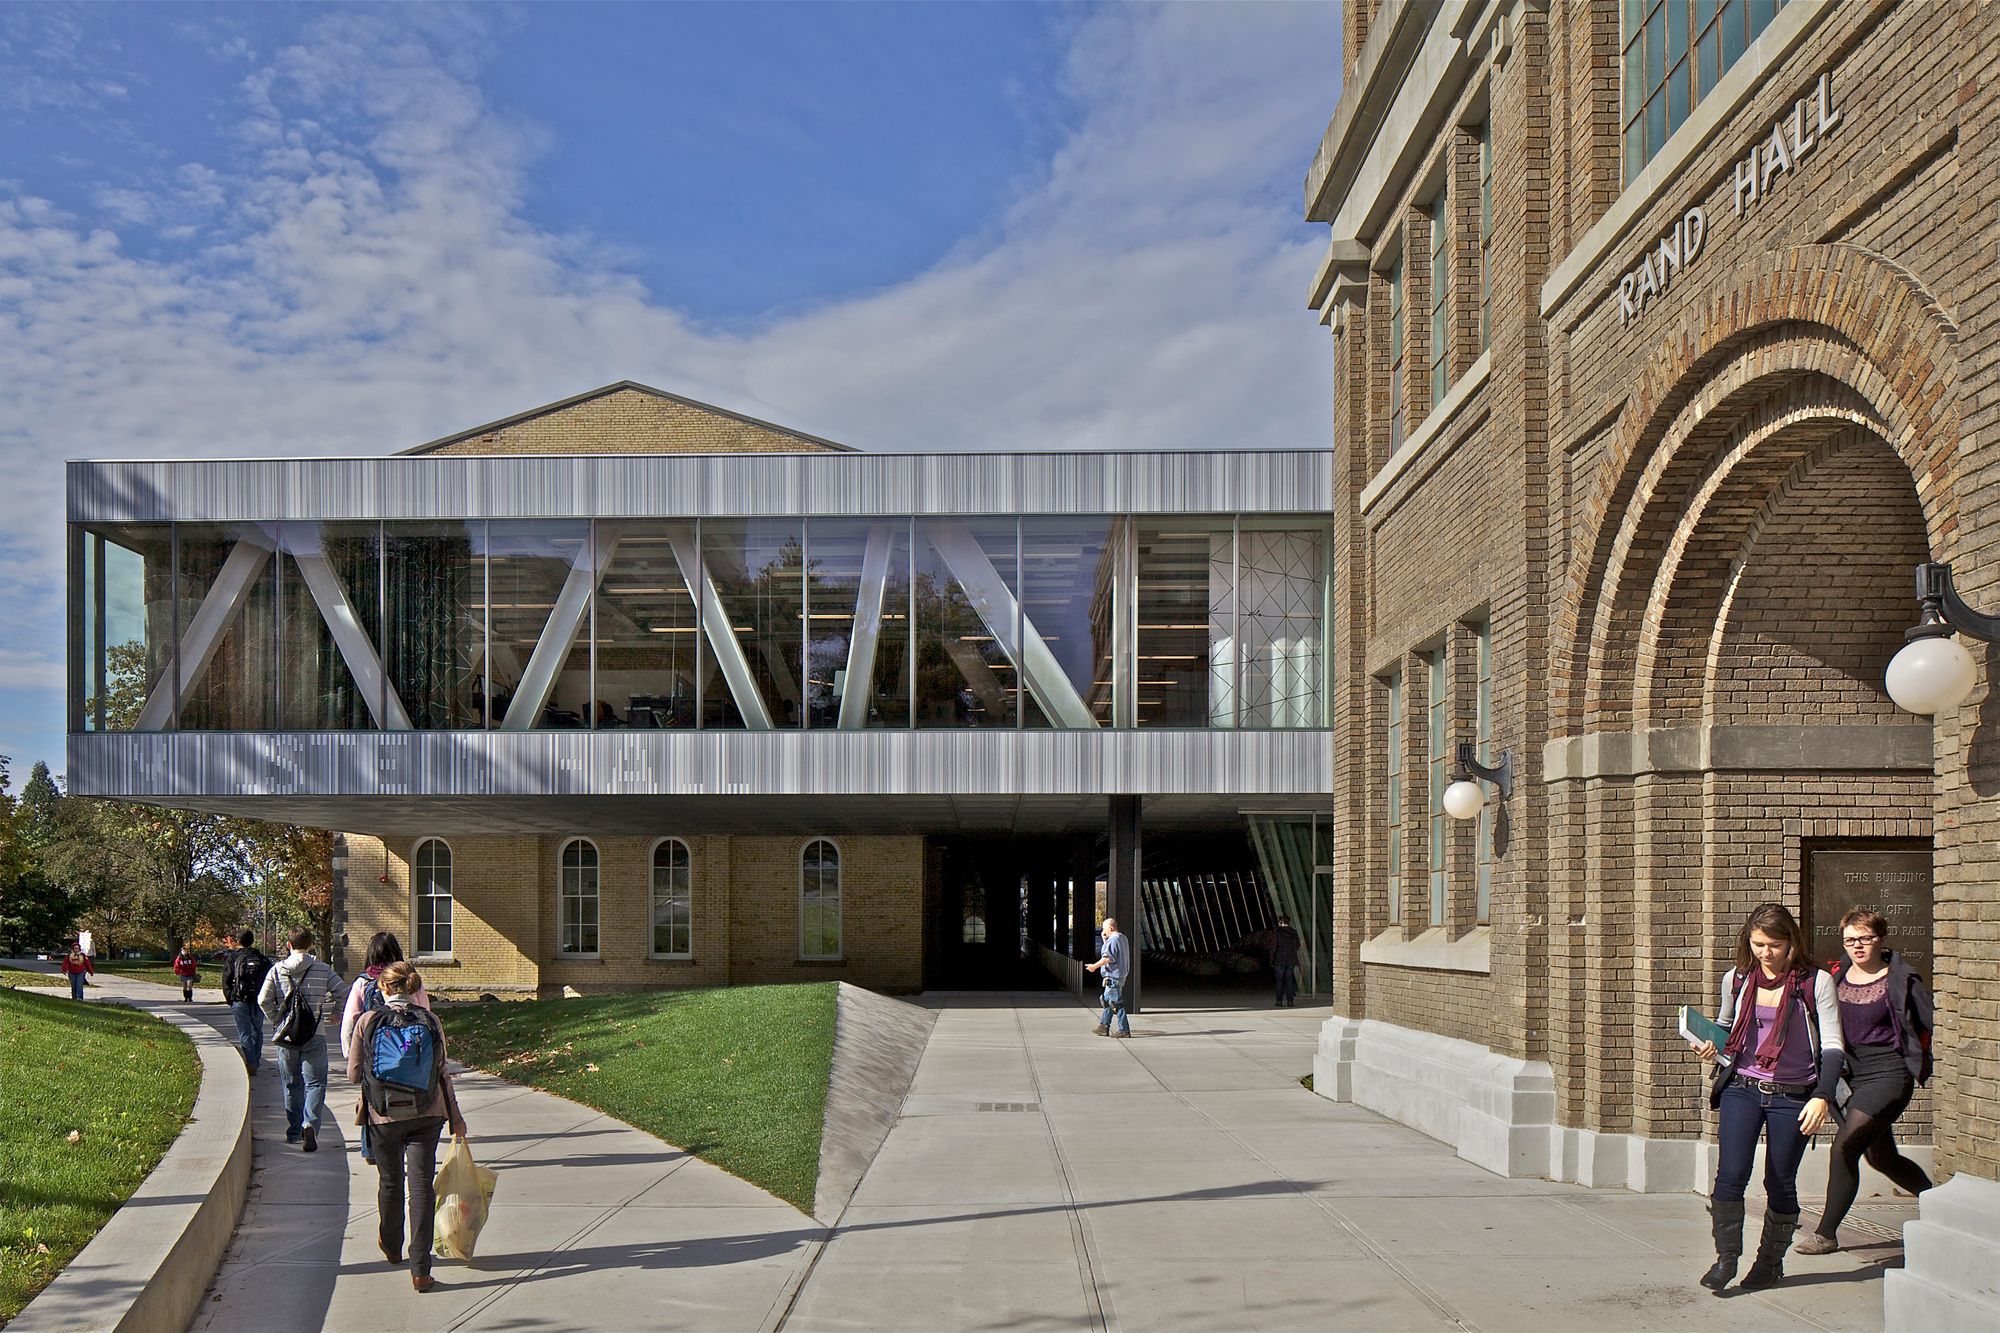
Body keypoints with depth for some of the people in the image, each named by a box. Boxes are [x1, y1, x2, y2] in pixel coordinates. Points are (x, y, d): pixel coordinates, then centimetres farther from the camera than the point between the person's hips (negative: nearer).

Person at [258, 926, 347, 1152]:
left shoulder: (277, 970, -1)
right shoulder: (323, 970, -3)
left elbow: (263, 1000, -6)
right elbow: (344, 994, -7)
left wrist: (277, 1020, 7)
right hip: (315, 1036, -2)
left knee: (292, 1085, 15)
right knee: (315, 1083, 1)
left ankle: (294, 1132, 22)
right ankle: (310, 1123, -21)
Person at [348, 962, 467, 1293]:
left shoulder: (369, 1021, -6)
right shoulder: (429, 1021, -3)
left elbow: (354, 1073, -2)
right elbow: (442, 1072, 1)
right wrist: (455, 1116, 9)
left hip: (384, 1114, 0)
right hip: (427, 1114, 0)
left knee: (390, 1181, 19)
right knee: (422, 1185, 1)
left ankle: (391, 1247, 41)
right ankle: (420, 1269, -5)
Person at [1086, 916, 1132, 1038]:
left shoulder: (1113, 940, -16)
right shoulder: (1123, 938, 16)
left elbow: (1108, 958, -22)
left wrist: (1095, 966, -13)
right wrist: (1105, 940, 14)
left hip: (1113, 977, -11)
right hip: (1120, 975, 11)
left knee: (1116, 1003, -8)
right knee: (1107, 1000, 18)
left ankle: (1124, 1030, -7)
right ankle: (1103, 1027, 23)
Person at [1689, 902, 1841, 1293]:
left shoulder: (1816, 983, -4)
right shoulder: (1737, 980, 5)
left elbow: (1832, 1045, -4)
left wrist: (1822, 1096, -15)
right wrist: (1709, 1046, -1)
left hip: (1792, 1096, -2)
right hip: (1741, 1089, 2)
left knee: (1780, 1183, 8)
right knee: (1730, 1174, -12)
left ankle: (1771, 1260, 25)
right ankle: (1727, 1256, -1)